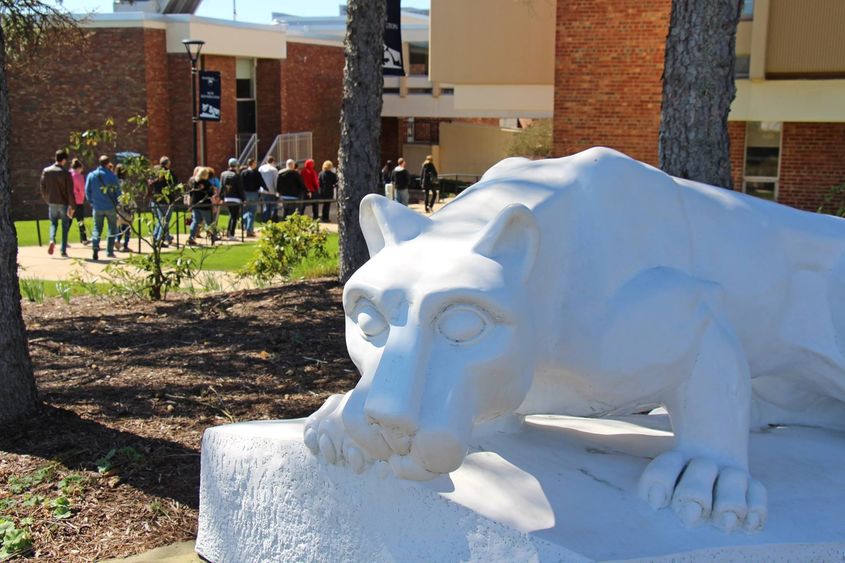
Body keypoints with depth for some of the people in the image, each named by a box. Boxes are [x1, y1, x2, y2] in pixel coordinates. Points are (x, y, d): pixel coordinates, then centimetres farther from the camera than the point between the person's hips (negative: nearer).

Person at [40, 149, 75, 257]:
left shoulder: (45, 171, 2)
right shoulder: (66, 173, -12)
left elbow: (43, 188, 7)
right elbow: (70, 191, -14)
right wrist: (72, 206, -11)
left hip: (52, 203, 3)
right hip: (64, 203, -3)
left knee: (53, 223, 19)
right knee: (65, 226, 7)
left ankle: (52, 240, -10)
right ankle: (63, 251, 7)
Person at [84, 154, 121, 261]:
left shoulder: (91, 175, -1)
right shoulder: (112, 176, -7)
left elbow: (87, 191, 3)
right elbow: (117, 192, -2)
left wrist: (92, 202, 16)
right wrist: (117, 204, 12)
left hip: (97, 207, 2)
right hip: (111, 207, -2)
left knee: (97, 228, 10)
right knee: (112, 229, 12)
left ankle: (95, 246, -14)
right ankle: (109, 251, 11)